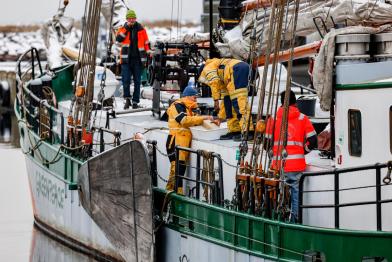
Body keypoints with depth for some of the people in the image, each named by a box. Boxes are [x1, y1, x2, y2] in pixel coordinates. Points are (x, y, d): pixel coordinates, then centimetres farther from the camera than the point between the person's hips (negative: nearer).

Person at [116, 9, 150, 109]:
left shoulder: (141, 29, 7)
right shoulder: (123, 29, 7)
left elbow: (146, 44, 10)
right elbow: (118, 38, -11)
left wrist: (148, 55, 3)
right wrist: (127, 28, -14)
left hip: (138, 59, 1)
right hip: (126, 59, -1)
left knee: (137, 81, 5)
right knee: (126, 80, -12)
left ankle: (135, 101, 12)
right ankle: (127, 99, 2)